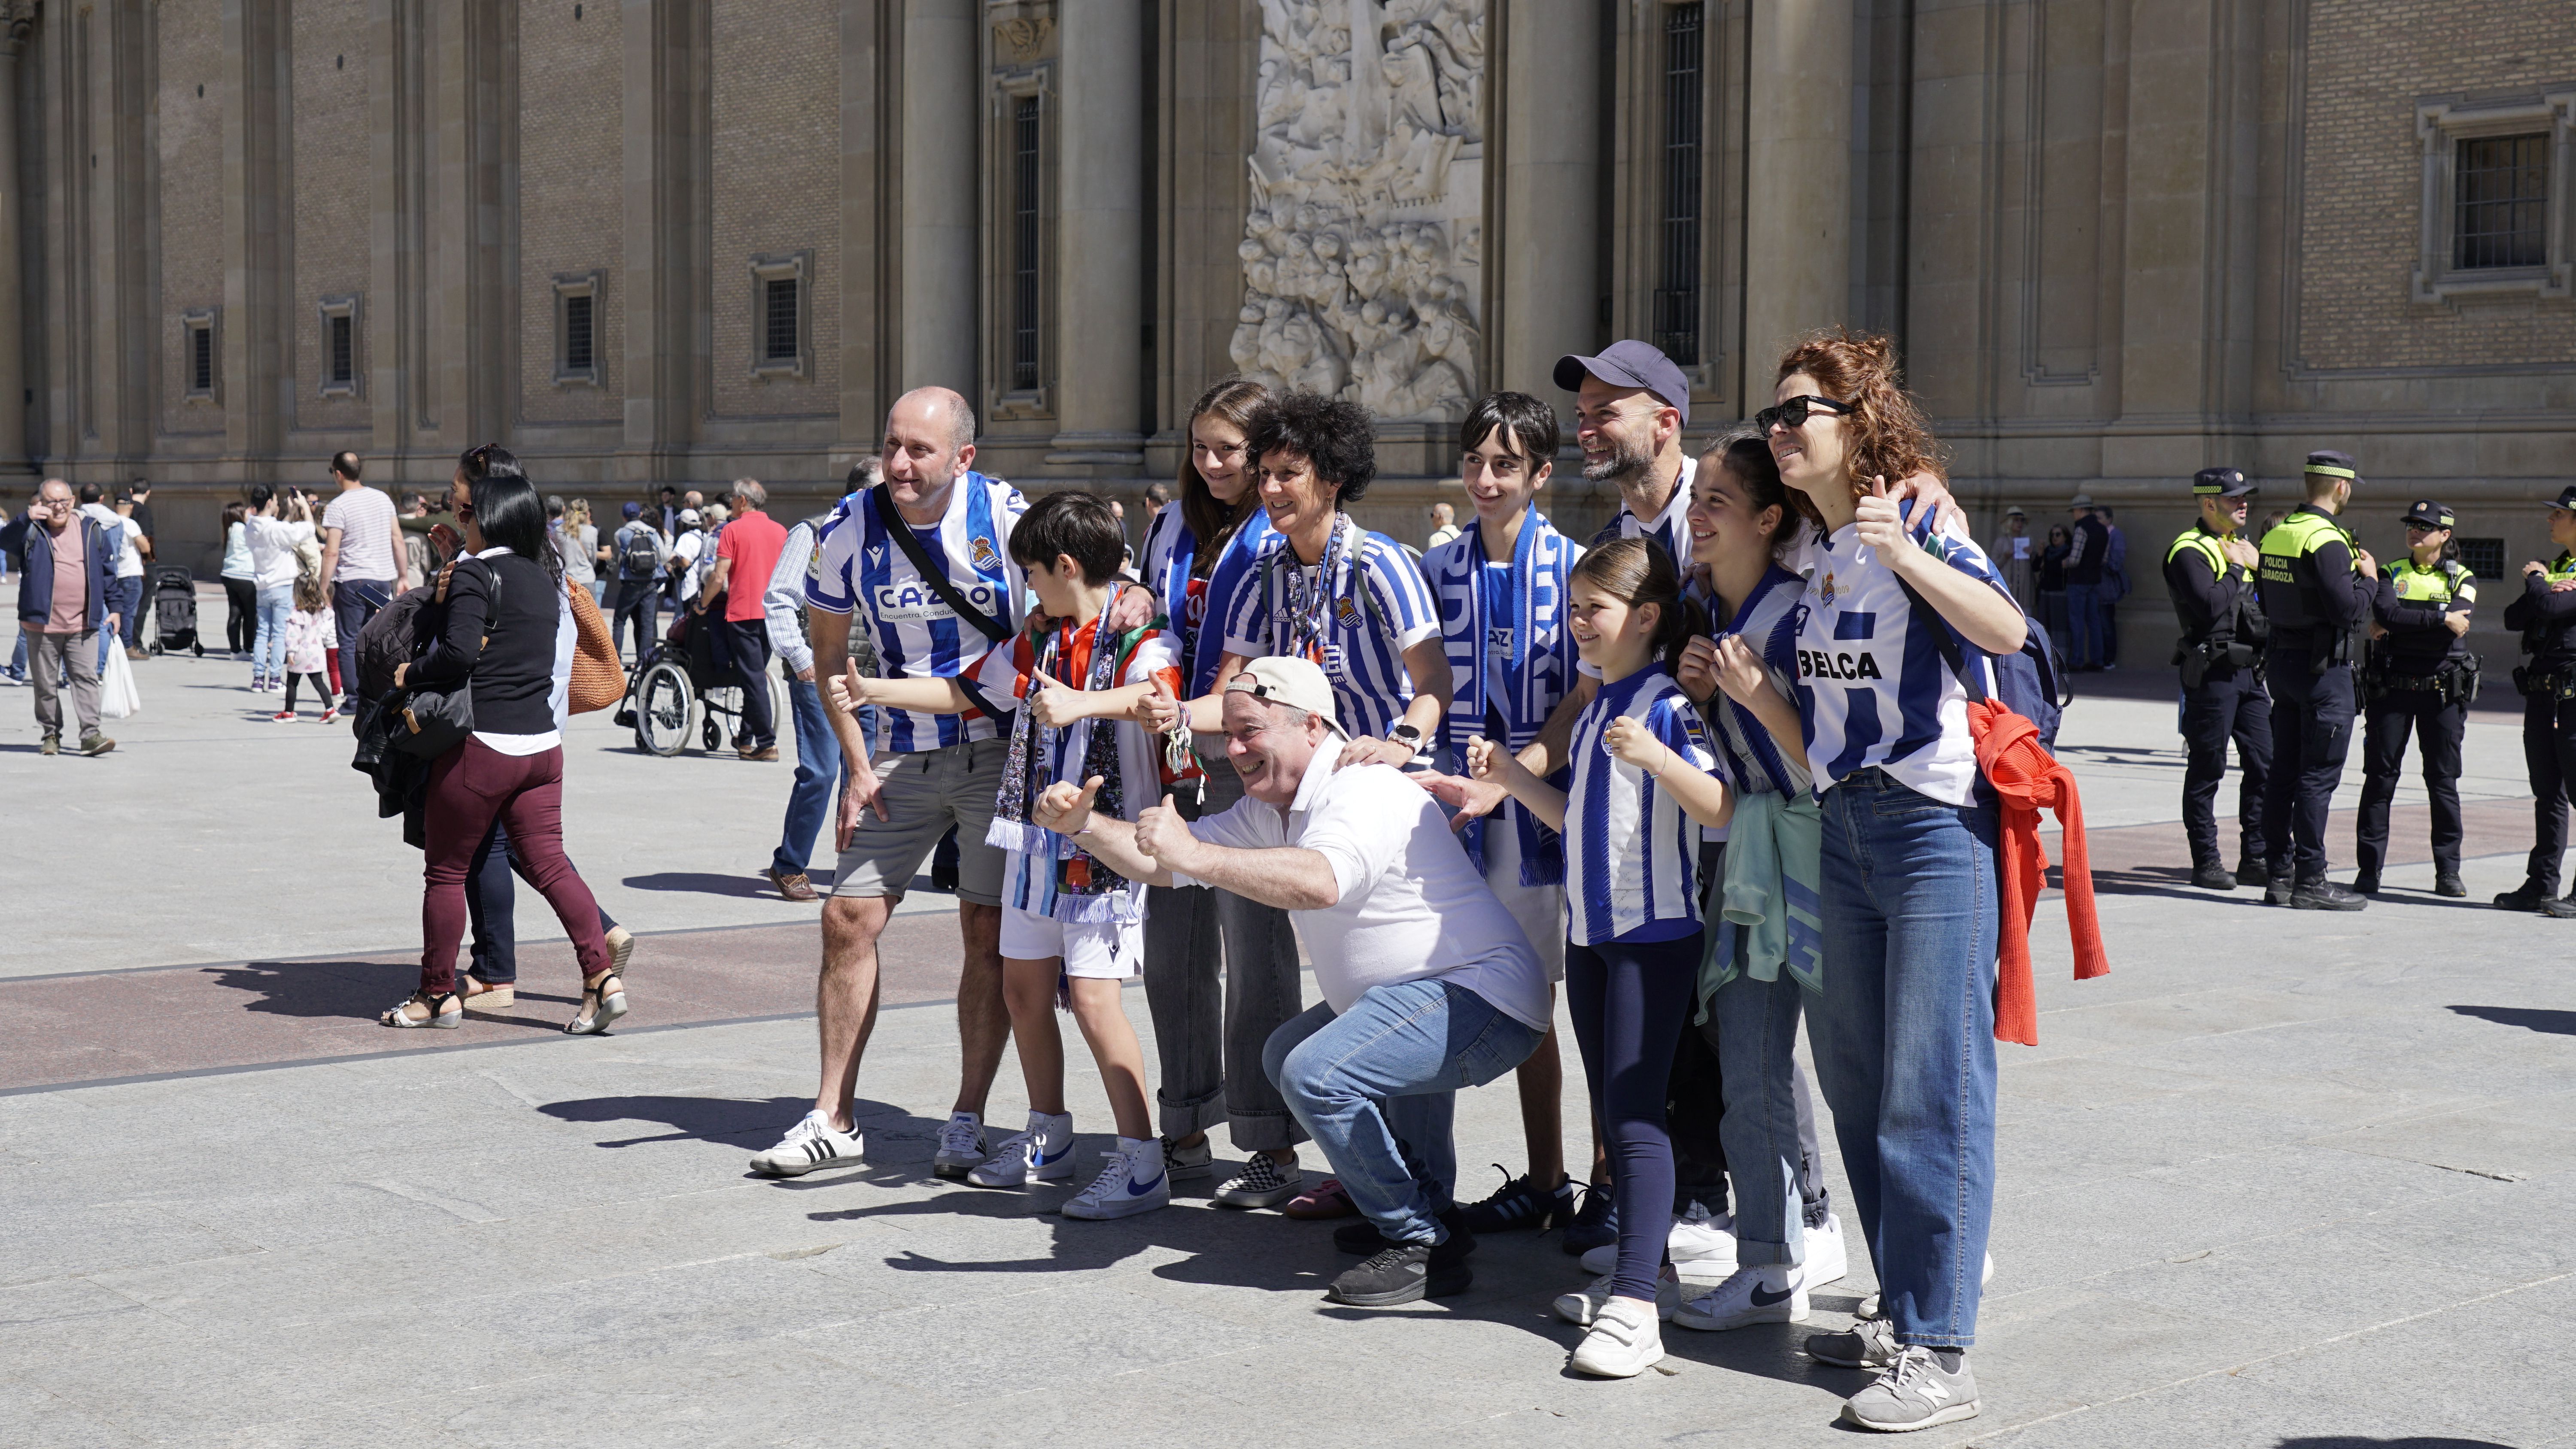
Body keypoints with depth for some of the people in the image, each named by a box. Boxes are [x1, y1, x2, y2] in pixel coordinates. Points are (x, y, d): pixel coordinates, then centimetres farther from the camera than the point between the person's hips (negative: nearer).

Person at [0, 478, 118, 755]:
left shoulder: (91, 529, 8)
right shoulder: (31, 531, 2)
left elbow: (108, 570, 14)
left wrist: (113, 607, 12)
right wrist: (27, 519, -29)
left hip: (83, 625, 1)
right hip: (42, 625, -1)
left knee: (86, 678, -5)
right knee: (46, 684, 6)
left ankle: (90, 734, -8)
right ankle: (51, 735, 16)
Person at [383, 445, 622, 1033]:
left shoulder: (475, 573, -11)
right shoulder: (542, 570, 11)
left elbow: (460, 653, -22)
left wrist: (410, 673, -6)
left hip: (480, 746, -7)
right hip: (542, 742, 7)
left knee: (446, 871, 7)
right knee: (547, 861, 7)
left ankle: (438, 994, 17)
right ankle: (602, 977, -5)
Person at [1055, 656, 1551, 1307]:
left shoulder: (1365, 792, -20)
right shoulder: (1270, 808, 12)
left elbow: (1320, 882, -40)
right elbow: (1160, 860, 12)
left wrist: (1193, 854, -41)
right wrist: (1084, 824, -5)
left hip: (1481, 999, -11)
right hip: (1410, 998, 11)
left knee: (1318, 1076, -27)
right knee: (1287, 1056, 27)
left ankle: (1424, 1246, -12)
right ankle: (1425, 1211, 26)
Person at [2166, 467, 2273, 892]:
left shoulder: (2240, 545, 19)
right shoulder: (2189, 551, -9)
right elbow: (2209, 606, -23)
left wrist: (2259, 563, 6)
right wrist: (2237, 569, -13)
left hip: (2250, 670, 8)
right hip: (2212, 673, -8)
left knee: (2265, 764, 7)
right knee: (2207, 769, -1)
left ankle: (2256, 859, 14)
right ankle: (2206, 862, 5)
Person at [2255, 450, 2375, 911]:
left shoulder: (2276, 533, 10)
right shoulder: (2326, 540, -17)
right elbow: (2346, 609, -24)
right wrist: (2368, 578, -5)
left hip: (2282, 659, 9)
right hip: (2323, 666, -9)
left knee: (2284, 770, 11)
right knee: (2319, 774, -5)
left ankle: (2279, 874, 15)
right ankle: (2310, 881, -3)